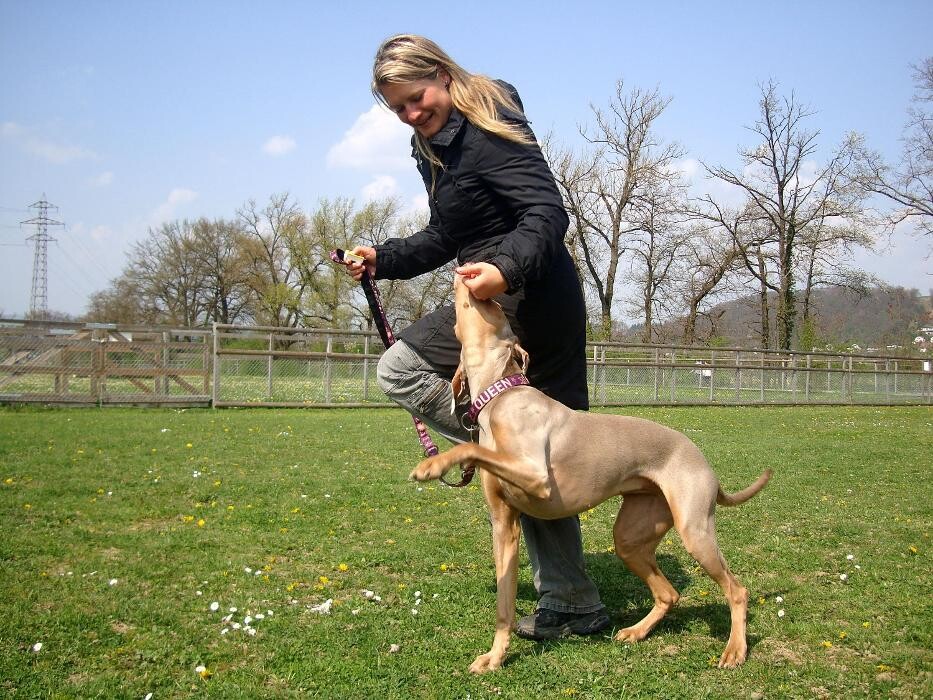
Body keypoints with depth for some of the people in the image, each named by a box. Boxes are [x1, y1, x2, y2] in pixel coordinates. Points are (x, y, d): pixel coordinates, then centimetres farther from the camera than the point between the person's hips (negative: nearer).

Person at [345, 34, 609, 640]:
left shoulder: (490, 129, -12)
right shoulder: (434, 147, 17)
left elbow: (548, 213, -21)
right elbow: (447, 240, 25)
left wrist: (506, 269, -38)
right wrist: (384, 259, 12)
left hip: (524, 297, -10)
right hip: (512, 299, 10)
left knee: (400, 369, -14)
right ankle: (574, 606, 17)